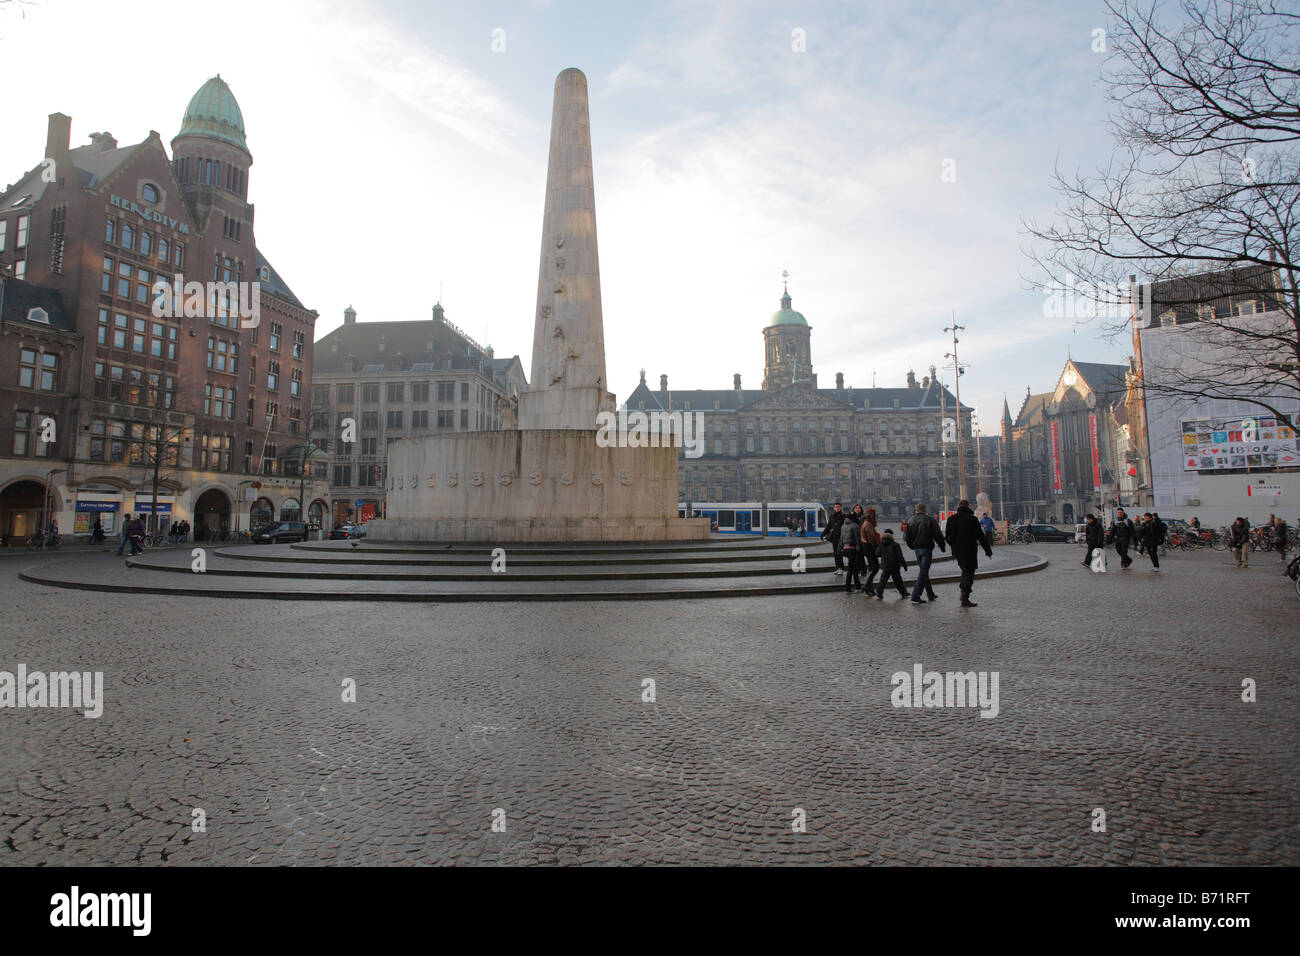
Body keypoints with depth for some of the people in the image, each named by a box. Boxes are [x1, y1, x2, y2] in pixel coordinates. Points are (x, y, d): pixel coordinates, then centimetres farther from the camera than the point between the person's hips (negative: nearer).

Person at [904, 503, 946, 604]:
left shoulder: (910, 520, 6)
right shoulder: (930, 519, -9)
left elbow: (907, 537, 11)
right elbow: (938, 535, -10)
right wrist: (943, 546, 3)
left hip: (916, 549, 5)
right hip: (926, 549, -5)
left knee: (923, 570, 17)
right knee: (923, 572, -5)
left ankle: (930, 593, 24)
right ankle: (915, 596, -12)